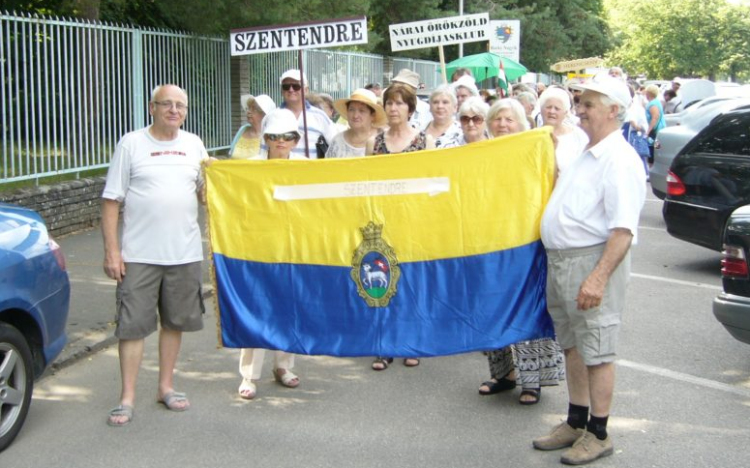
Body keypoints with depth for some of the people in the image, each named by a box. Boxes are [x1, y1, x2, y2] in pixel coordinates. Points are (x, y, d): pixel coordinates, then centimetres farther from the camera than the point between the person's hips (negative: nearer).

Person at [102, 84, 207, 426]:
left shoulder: (194, 145, 9)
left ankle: (166, 387, 27)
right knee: (132, 324, -2)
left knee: (174, 322, 12)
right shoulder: (131, 144, -2)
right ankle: (127, 398, 7)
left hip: (184, 253, 4)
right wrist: (111, 249, -9)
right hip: (139, 255, -4)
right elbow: (111, 201, -3)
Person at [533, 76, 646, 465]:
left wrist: (599, 277, -29)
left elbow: (623, 229, -23)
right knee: (573, 346, 16)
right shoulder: (584, 156, 15)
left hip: (591, 260, -9)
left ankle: (598, 434, 11)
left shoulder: (619, 160, -14)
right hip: (559, 259, 9)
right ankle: (576, 423, 28)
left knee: (596, 350, 0)